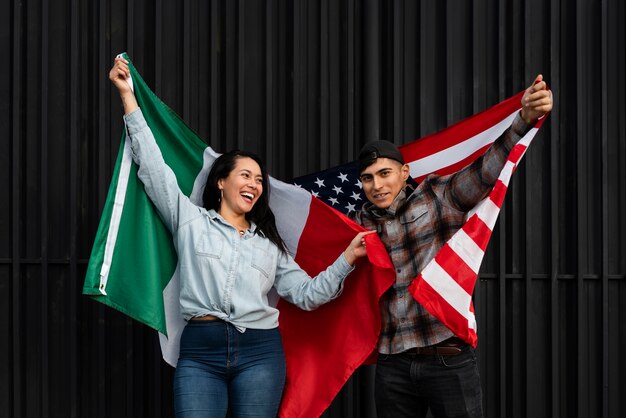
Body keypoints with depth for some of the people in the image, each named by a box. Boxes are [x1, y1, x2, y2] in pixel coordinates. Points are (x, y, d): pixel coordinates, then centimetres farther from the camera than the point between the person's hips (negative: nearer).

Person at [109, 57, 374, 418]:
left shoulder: (269, 242, 20)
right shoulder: (191, 221, 11)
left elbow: (305, 294, 15)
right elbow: (153, 165, 6)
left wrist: (348, 258, 4)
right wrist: (128, 95, 3)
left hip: (260, 351, 2)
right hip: (200, 351, -2)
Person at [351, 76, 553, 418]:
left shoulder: (440, 197, -1)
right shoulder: (360, 224, 9)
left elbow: (489, 168, -15)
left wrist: (526, 119, -28)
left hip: (449, 358, -3)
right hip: (392, 364, 4)